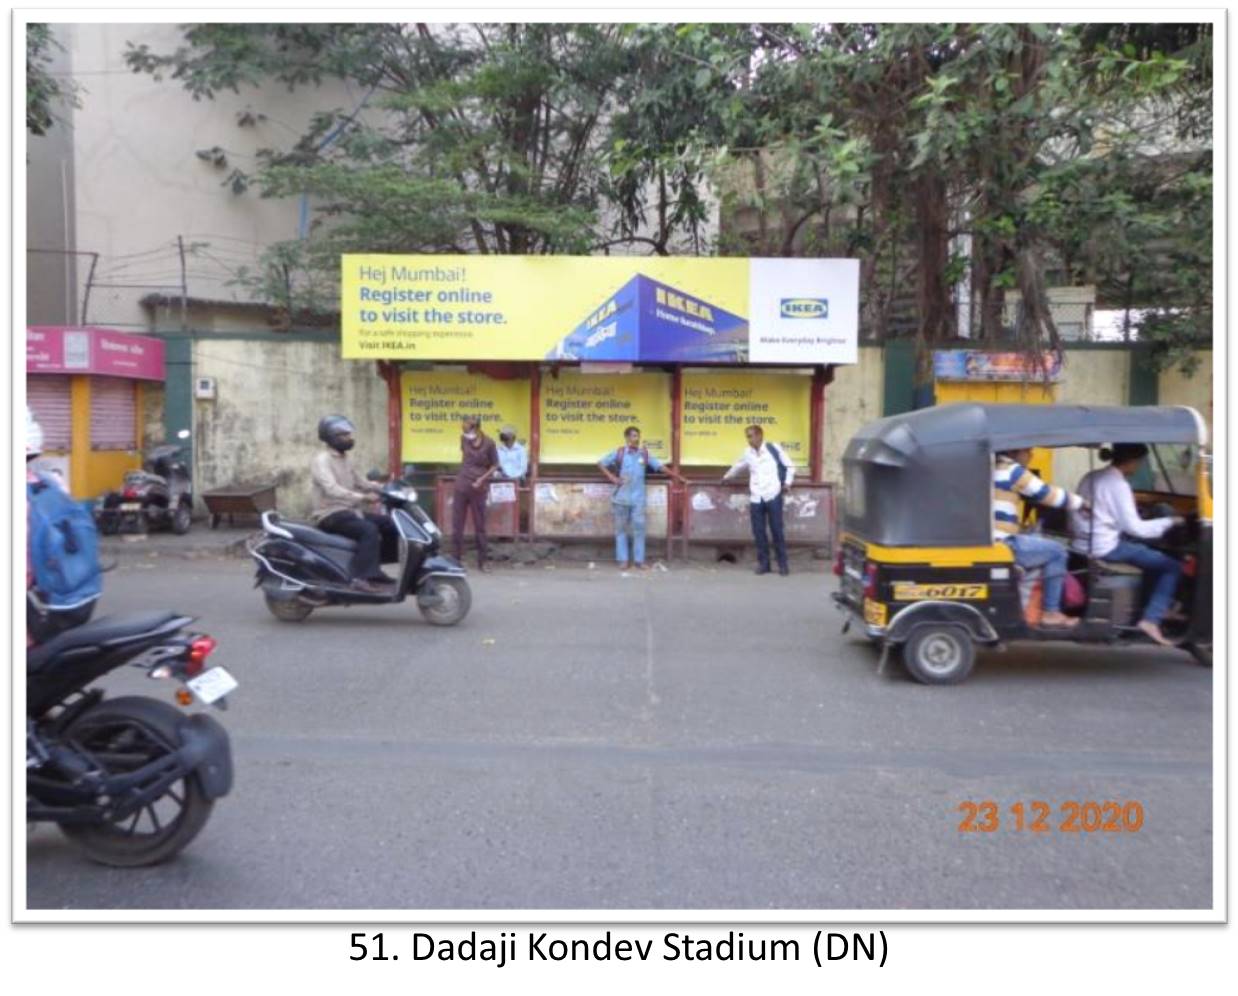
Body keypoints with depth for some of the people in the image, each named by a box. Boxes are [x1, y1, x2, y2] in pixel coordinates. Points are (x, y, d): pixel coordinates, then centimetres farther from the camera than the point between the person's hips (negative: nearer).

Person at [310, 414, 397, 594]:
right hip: (330, 514, -9)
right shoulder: (321, 460, -12)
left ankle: (373, 571, 7)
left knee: (390, 525, 2)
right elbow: (331, 489, -27)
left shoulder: (344, 460, 18)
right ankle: (363, 578, -33)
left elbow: (361, 483, 20)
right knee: (369, 530, -31)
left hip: (349, 510, 9)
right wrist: (362, 498, -37)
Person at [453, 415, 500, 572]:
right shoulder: (464, 439, -2)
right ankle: (458, 558, 18)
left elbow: (495, 466, -3)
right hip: (461, 486, 3)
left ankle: (482, 561, 16)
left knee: (479, 526, 6)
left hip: (478, 489, -3)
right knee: (457, 525, 6)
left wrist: (482, 479, -15)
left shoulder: (489, 444, -13)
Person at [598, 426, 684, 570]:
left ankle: (639, 559, 10)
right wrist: (612, 478, -6)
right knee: (621, 528, 5)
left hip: (638, 498, 1)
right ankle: (623, 560, 12)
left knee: (639, 528, 1)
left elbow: (661, 466, 5)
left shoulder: (645, 454, 4)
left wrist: (678, 478, 2)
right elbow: (600, 463, 4)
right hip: (621, 497, -1)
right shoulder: (619, 453, -1)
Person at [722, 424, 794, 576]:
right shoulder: (747, 453, 11)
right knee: (758, 532, 3)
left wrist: (787, 483, -7)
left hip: (773, 496, -4)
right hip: (756, 498, 4)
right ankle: (763, 563, 13)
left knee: (777, 530, -2)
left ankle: (782, 564, 6)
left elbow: (790, 466, 5)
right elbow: (737, 466, 30)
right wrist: (726, 477, 42)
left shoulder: (774, 449, -1)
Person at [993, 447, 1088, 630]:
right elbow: (1050, 495, 0)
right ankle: (1051, 612, 11)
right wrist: (1080, 503, 16)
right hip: (1000, 545, -9)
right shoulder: (1013, 471, -7)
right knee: (1056, 552, 6)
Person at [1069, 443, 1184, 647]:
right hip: (1104, 548, -9)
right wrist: (1170, 522, -3)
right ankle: (1151, 620, -8)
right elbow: (1134, 527, -14)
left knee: (1152, 555, 27)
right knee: (1173, 567, -2)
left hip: (1081, 544, 9)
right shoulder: (1119, 484, -14)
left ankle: (1159, 610, 24)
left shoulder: (1090, 477, 11)